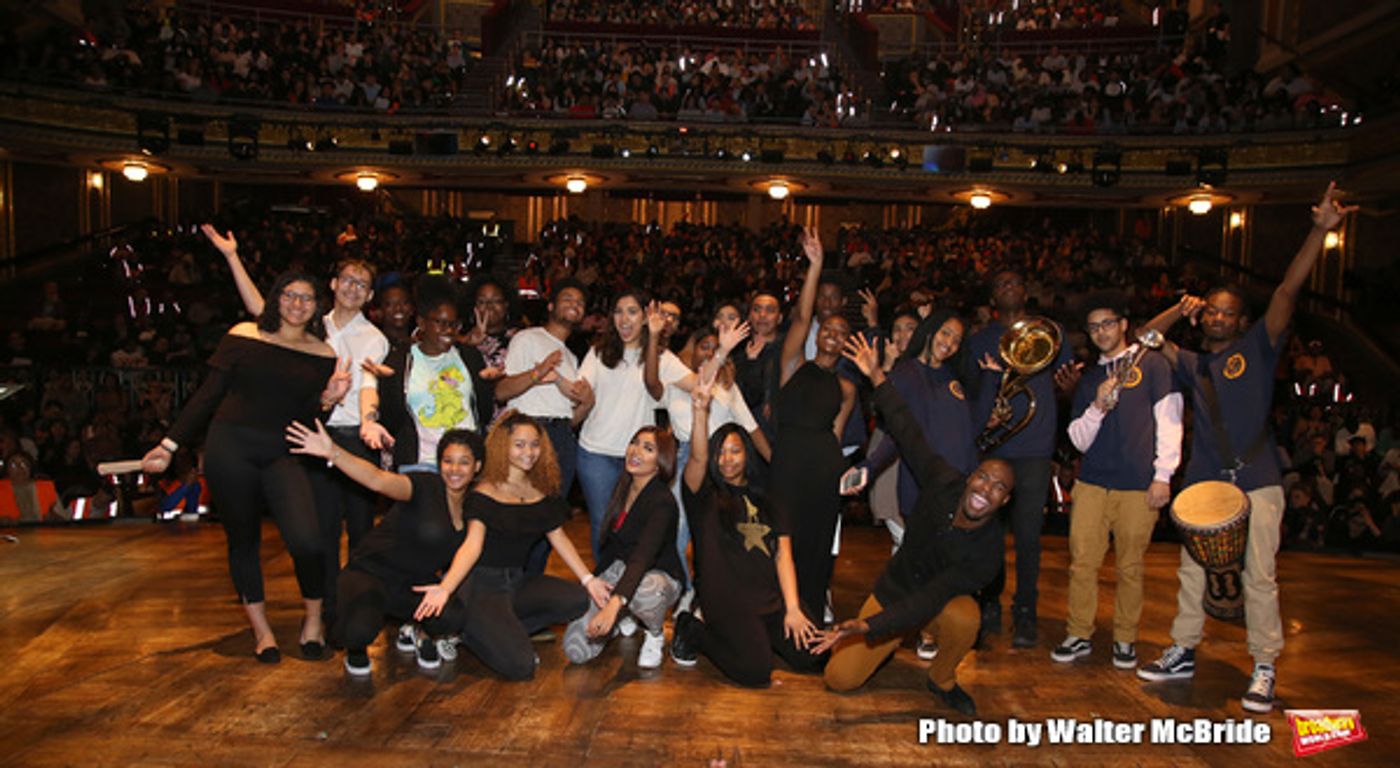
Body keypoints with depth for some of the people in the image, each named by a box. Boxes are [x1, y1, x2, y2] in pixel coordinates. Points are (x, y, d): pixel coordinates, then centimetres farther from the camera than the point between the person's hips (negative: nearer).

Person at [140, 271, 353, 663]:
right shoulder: (243, 336, 3)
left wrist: (328, 399, -12)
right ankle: (260, 628, 28)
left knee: (307, 540, -18)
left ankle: (313, 618, 8)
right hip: (230, 447, 0)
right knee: (243, 539, 9)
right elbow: (208, 395, 5)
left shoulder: (323, 354, 6)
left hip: (282, 454, 0)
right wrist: (170, 444, 3)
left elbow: (305, 417, 9)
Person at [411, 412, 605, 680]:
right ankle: (469, 631, 7)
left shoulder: (543, 492, 6)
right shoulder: (484, 495, -11)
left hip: (518, 581, 7)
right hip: (482, 584, -7)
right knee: (519, 666, -22)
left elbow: (558, 537, 11)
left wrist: (588, 579, 5)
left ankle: (501, 632, -3)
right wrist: (446, 588, -37)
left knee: (581, 600, -18)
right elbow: (472, 546, -21)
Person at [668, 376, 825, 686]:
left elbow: (783, 555, 7)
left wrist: (792, 608, -4)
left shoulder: (768, 501, 17)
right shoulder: (705, 497, 4)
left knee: (813, 656, -12)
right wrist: (700, 412, -34)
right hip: (725, 596, -5)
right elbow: (698, 458, -17)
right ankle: (692, 630, 5)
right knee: (755, 671, -21)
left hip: (771, 596, 5)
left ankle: (757, 635, 15)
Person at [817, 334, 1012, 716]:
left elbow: (928, 602, -35)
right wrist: (877, 377, -10)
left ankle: (942, 679, -8)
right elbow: (908, 432, -9)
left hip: (941, 601, -2)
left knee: (964, 618, -41)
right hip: (894, 590, 3)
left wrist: (866, 626, -44)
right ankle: (890, 642, 25)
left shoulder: (988, 551, -28)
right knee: (840, 679, -8)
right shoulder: (944, 482, -19)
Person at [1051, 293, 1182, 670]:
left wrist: (1163, 475, -6)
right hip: (1091, 484, 3)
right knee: (1082, 562, 1)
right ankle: (1079, 635, 13)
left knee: (1130, 567, 4)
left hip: (1138, 486, -3)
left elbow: (1168, 422, 0)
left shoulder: (1152, 364, 6)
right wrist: (1097, 407, -6)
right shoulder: (1089, 379, 17)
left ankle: (1125, 639, 18)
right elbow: (1080, 440, 12)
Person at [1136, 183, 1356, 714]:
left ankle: (1264, 670, 11)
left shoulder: (1258, 347, 4)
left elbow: (1288, 291, -6)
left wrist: (1320, 230, -16)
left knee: (1259, 576, 0)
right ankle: (1183, 653, 23)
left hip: (1256, 480, -3)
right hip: (1203, 481, 4)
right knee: (1191, 572, 10)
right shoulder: (1191, 363, 12)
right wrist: (1180, 310, 1)